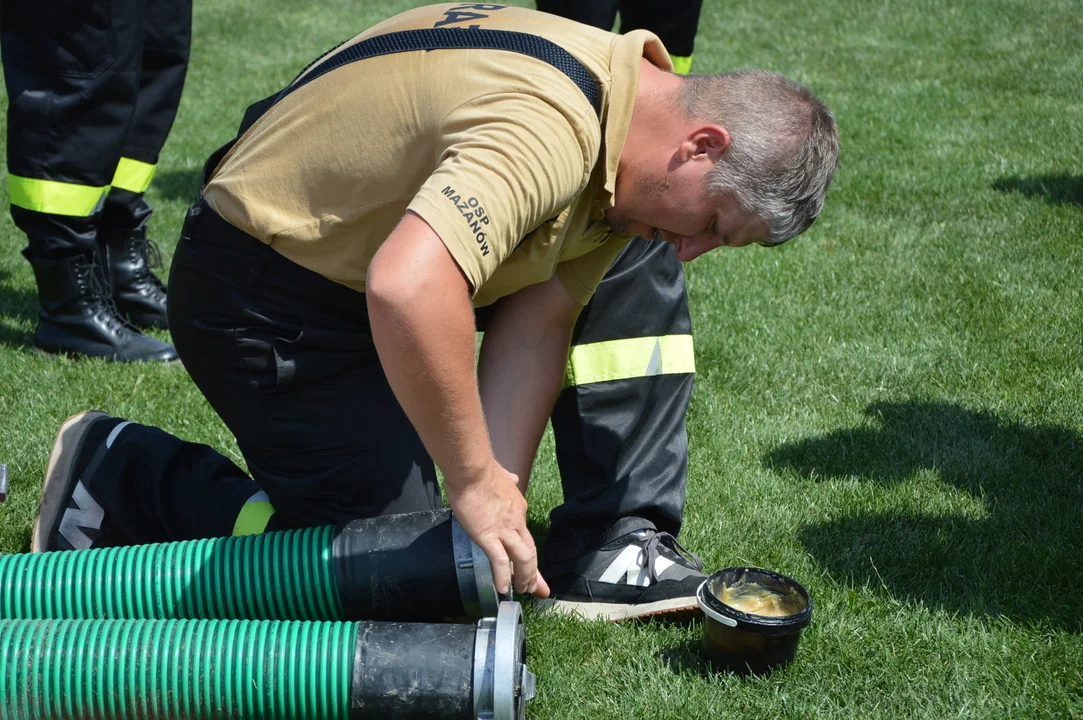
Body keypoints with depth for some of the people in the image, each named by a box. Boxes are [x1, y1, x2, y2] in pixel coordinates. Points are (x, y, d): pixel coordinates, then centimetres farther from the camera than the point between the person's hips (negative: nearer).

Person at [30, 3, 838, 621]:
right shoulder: (549, 129, -35)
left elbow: (534, 331, -6)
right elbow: (406, 289, -49)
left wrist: (500, 508, -15)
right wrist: (476, 485, -37)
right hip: (262, 296, -10)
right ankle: (115, 476, 2)